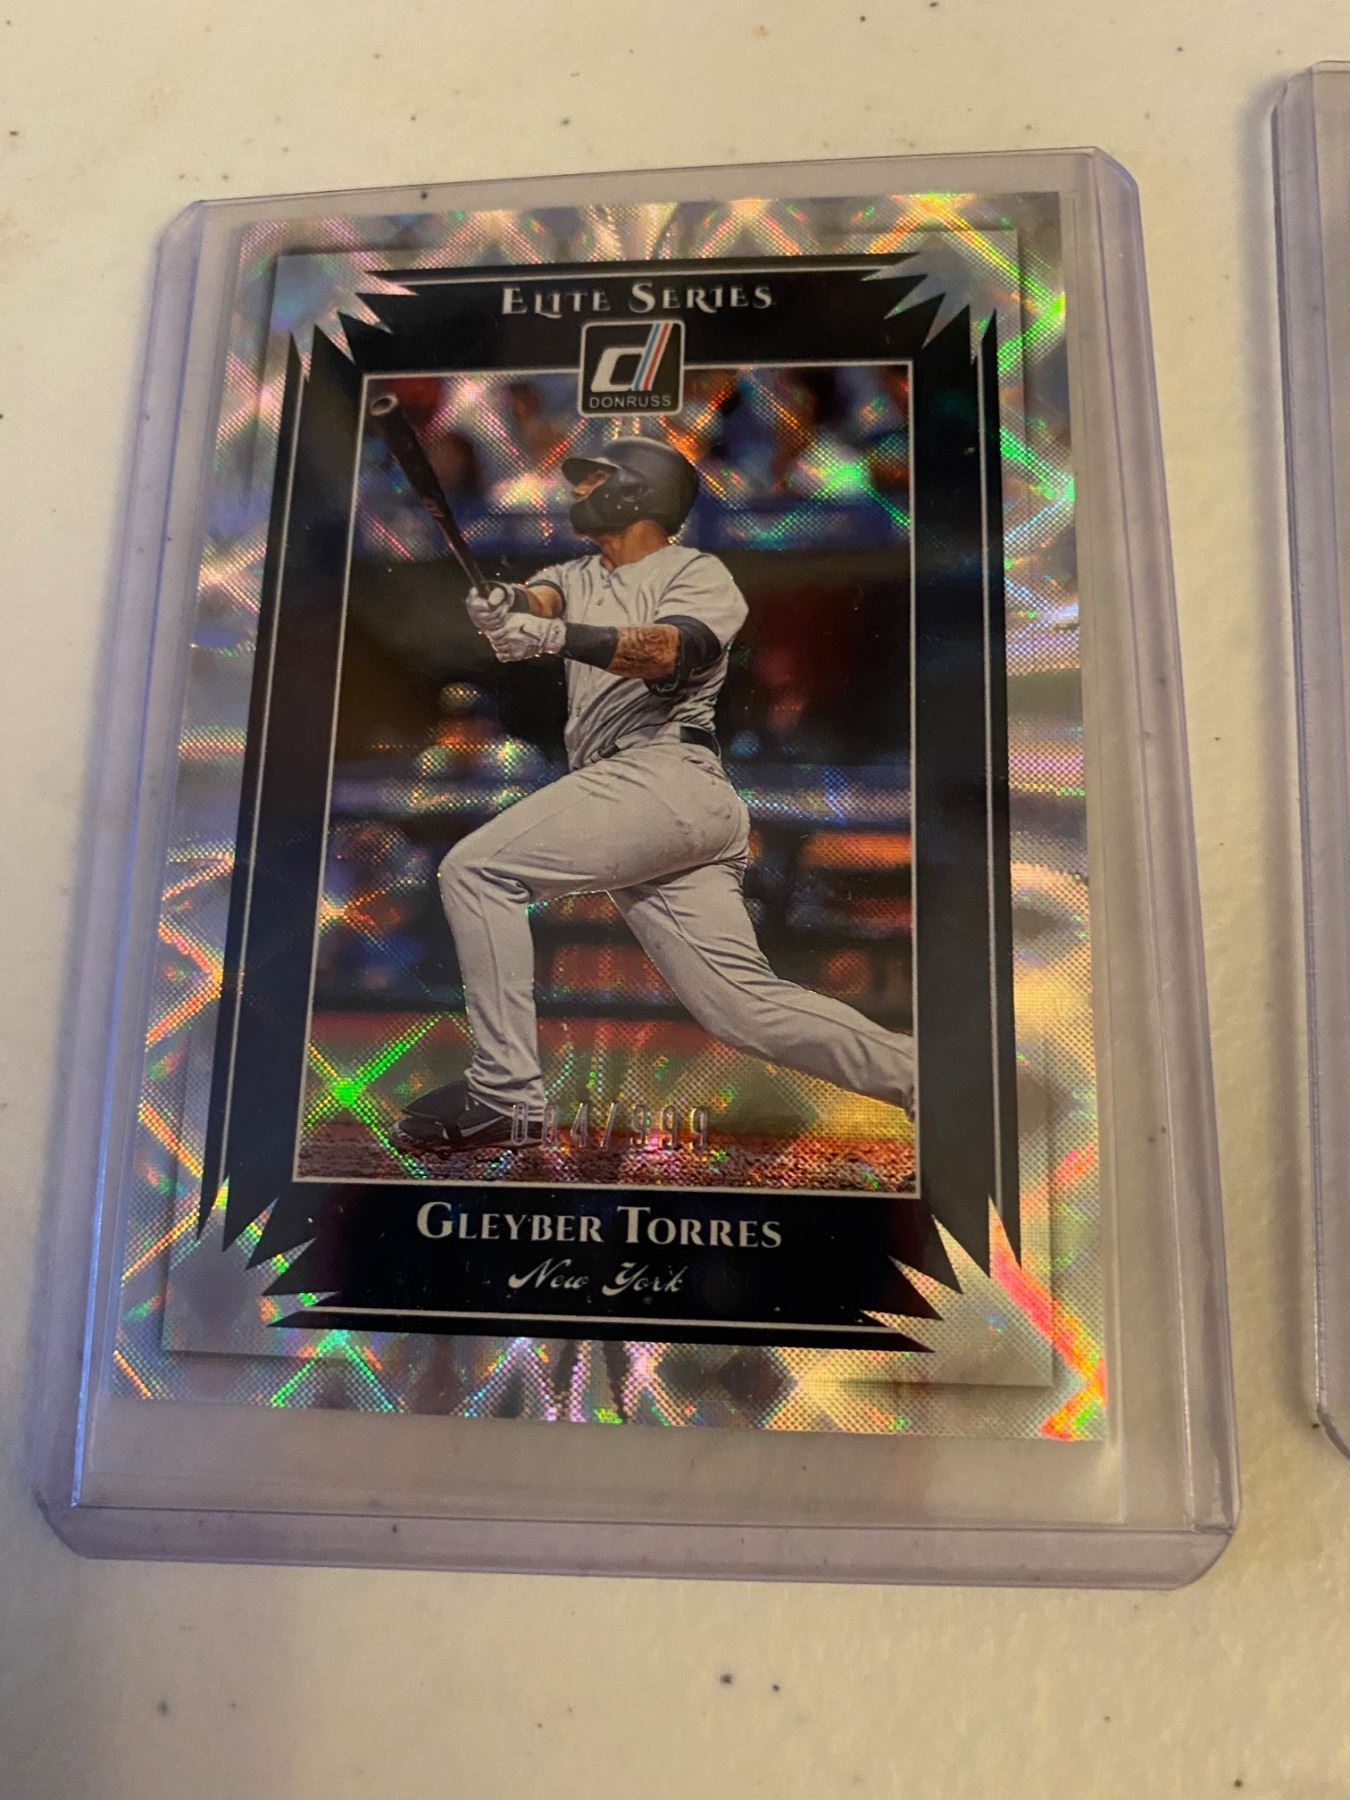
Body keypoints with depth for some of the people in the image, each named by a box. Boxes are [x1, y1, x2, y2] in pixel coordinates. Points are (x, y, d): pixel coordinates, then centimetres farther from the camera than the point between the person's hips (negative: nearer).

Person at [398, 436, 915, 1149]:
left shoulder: (698, 573, 7)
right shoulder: (576, 577, 28)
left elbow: (667, 650, -16)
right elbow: (540, 598, 3)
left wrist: (557, 636, -32)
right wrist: (509, 604, -21)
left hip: (667, 777, -7)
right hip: (639, 803, 7)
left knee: (475, 868, -13)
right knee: (749, 1004, -1)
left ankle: (503, 1093, -12)